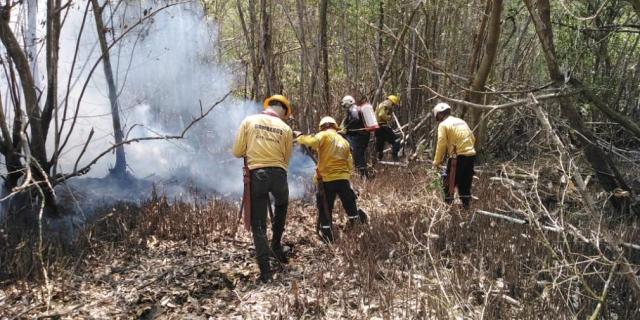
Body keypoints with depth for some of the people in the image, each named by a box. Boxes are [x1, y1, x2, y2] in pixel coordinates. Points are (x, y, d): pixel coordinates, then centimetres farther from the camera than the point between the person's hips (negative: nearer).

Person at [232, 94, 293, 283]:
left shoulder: (249, 121, 5)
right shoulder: (286, 129, 8)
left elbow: (237, 152, 3)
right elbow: (286, 158, 9)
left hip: (256, 174, -1)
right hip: (278, 173, 1)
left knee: (258, 225, 7)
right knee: (282, 204, 34)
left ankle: (265, 271, 4)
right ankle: (276, 245, 29)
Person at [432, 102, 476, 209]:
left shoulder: (443, 124, -3)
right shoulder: (461, 121, 18)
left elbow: (441, 144, -8)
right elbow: (472, 138, 17)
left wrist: (437, 161, -1)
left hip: (458, 157, -7)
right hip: (471, 155, 7)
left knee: (449, 183, 6)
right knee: (465, 184, 16)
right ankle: (466, 206, 21)